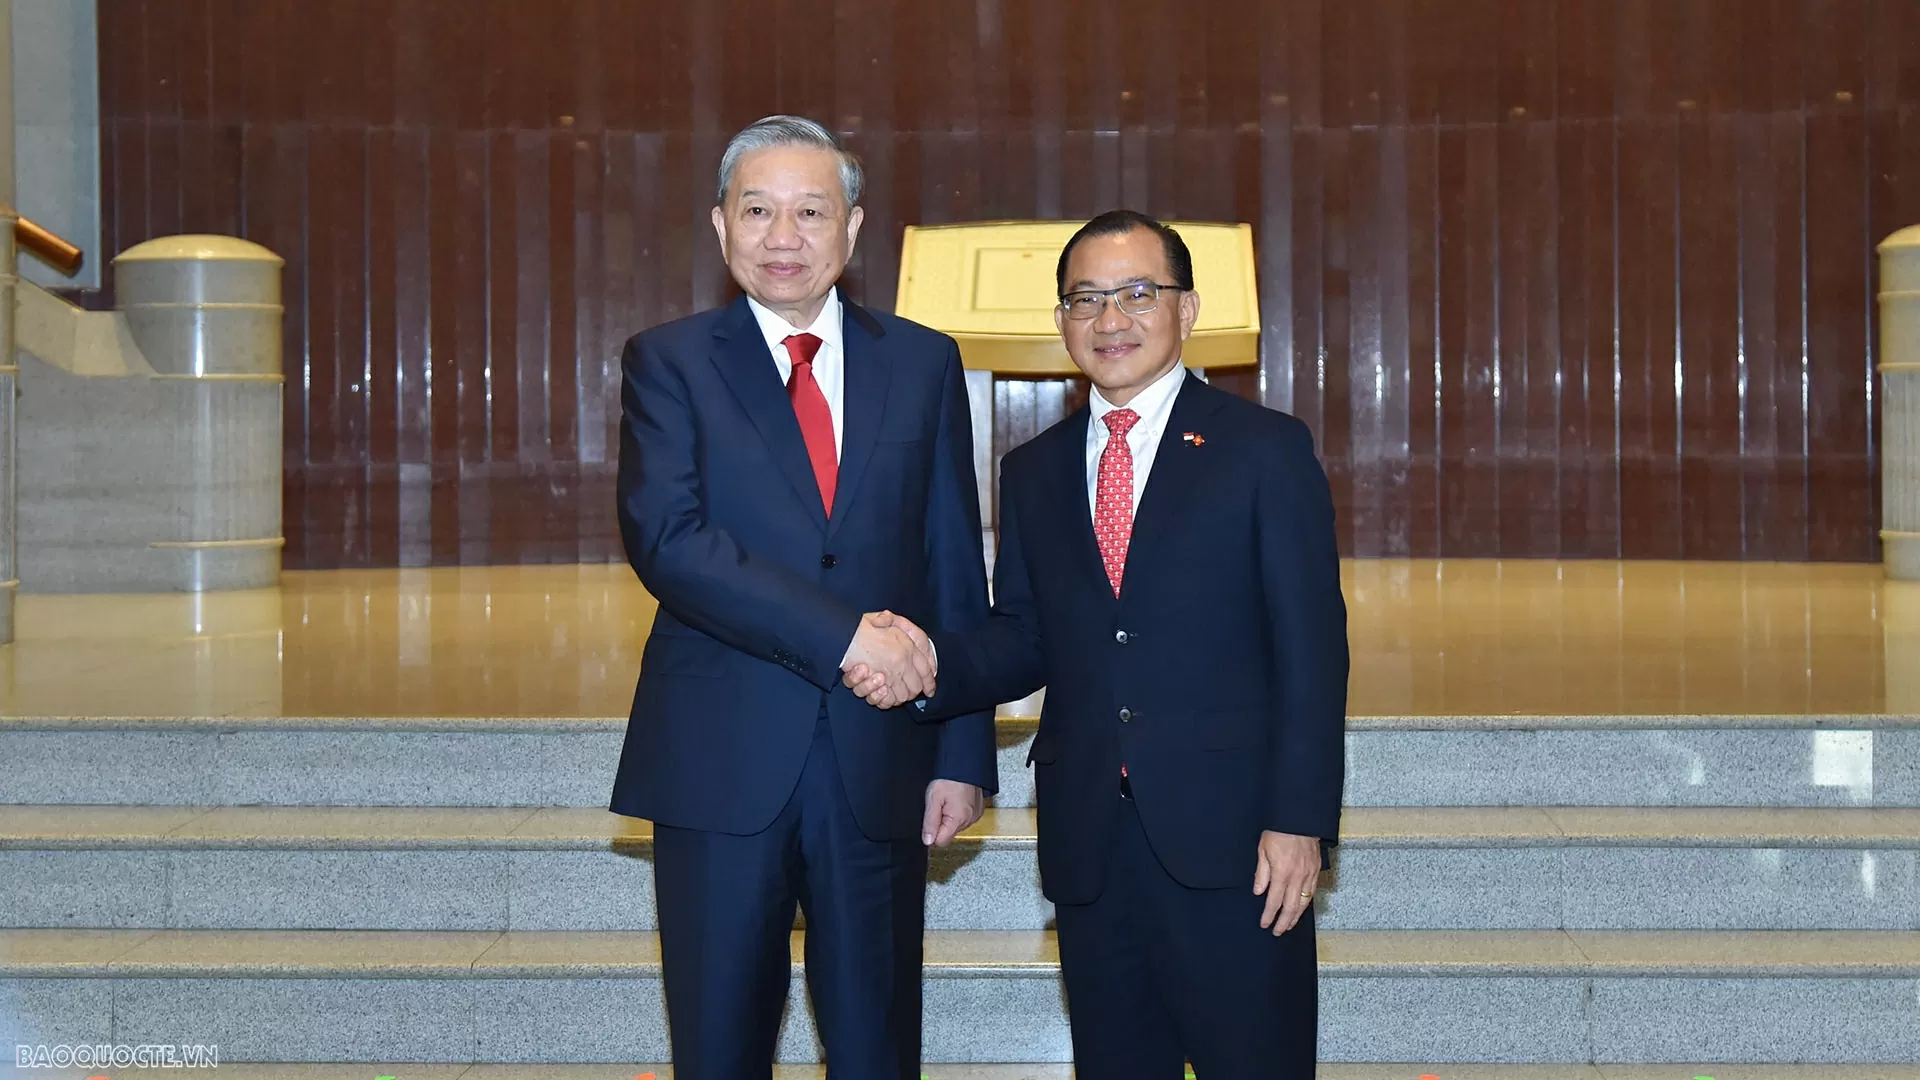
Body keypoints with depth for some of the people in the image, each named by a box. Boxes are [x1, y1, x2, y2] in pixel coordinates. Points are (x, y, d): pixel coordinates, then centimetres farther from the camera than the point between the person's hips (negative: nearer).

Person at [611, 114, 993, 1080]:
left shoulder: (923, 363, 9)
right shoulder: (669, 363, 2)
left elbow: (956, 573, 8)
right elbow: (663, 536, -13)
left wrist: (963, 754, 2)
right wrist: (840, 633, -21)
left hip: (880, 767, 2)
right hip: (722, 766, -1)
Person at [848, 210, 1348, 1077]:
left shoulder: (1266, 450, 0)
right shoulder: (1032, 474, 14)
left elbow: (1311, 647, -4)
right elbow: (1024, 639, 12)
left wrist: (1299, 819, -11)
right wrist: (931, 661, -9)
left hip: (1228, 838, -4)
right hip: (1088, 843, 4)